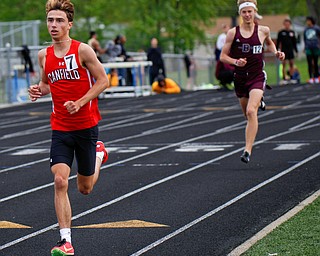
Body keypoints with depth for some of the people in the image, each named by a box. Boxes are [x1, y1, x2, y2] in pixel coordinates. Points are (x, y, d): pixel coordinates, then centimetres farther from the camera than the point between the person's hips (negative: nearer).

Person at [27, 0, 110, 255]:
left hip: (86, 126, -3)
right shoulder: (44, 55, 4)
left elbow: (103, 80, -7)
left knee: (85, 188, 11)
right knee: (60, 181, -15)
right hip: (60, 128, 3)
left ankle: (99, 153, 45)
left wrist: (80, 103, -18)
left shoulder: (83, 50, -10)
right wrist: (39, 90, -4)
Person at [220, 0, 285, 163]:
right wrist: (235, 62, -17)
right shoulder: (233, 33, -2)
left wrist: (276, 52, 6)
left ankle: (248, 150, -26)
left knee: (251, 111, -22)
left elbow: (269, 42, 25)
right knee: (248, 115, 15)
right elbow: (223, 56, 1)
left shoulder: (263, 31, 1)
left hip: (257, 77, -2)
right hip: (240, 78, 2)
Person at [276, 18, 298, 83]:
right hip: (284, 50, -3)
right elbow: (278, 42, 3)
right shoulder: (281, 32, 0)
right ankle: (284, 78, -1)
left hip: (290, 50, 3)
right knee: (284, 64, -3)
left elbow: (294, 42, 15)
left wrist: (296, 50, 13)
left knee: (292, 64, 2)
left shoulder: (292, 32, 8)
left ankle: (291, 77, 8)